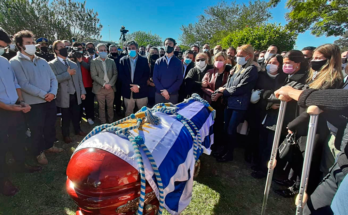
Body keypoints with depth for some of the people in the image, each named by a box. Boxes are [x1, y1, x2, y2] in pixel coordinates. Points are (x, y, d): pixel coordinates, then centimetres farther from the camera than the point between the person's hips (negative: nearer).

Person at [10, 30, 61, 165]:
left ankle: (49, 145, 38)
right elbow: (23, 84, -16)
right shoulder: (15, 62, -7)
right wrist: (43, 94, -18)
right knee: (37, 130, 9)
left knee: (50, 126, 17)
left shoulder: (42, 61, 10)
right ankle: (39, 152, 27)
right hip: (34, 103, -5)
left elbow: (53, 79, 7)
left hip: (50, 101, 5)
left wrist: (53, 93, -11)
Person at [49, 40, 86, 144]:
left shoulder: (73, 63, 10)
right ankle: (66, 135, 28)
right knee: (66, 117, 10)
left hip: (75, 94, 4)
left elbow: (79, 78, 10)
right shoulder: (52, 64, -7)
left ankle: (78, 130, 35)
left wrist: (82, 92, 6)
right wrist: (68, 73, -20)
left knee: (76, 114, 15)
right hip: (64, 96, -4)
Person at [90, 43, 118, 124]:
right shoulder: (94, 62, 0)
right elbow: (94, 76, -7)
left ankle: (111, 122, 23)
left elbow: (115, 74, 3)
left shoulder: (111, 61, 7)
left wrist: (110, 84, -9)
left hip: (110, 88, 2)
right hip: (100, 88, -2)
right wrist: (104, 84, -13)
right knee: (101, 107, 7)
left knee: (110, 106, 10)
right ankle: (103, 124, 18)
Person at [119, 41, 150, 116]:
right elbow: (121, 75, 0)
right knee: (128, 113, 9)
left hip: (141, 91, -1)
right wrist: (131, 86, -11)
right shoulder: (123, 60, 7)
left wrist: (138, 86, -12)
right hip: (128, 92, 1)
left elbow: (147, 75, -1)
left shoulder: (144, 60, 5)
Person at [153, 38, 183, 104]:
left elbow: (180, 79, -2)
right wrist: (163, 91, -11)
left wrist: (168, 91, -12)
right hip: (159, 94, 1)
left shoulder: (178, 62, 5)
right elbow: (155, 78, 2)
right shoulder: (158, 61, 7)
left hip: (173, 95, -1)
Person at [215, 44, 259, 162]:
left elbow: (240, 88, -17)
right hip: (229, 102, 7)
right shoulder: (236, 67, 14)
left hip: (239, 104, -7)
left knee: (231, 130, 1)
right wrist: (219, 92, -3)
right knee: (226, 128, 14)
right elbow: (227, 84, 13)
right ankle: (226, 150, 31)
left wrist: (224, 90, -8)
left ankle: (229, 154, 20)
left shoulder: (252, 69, -10)